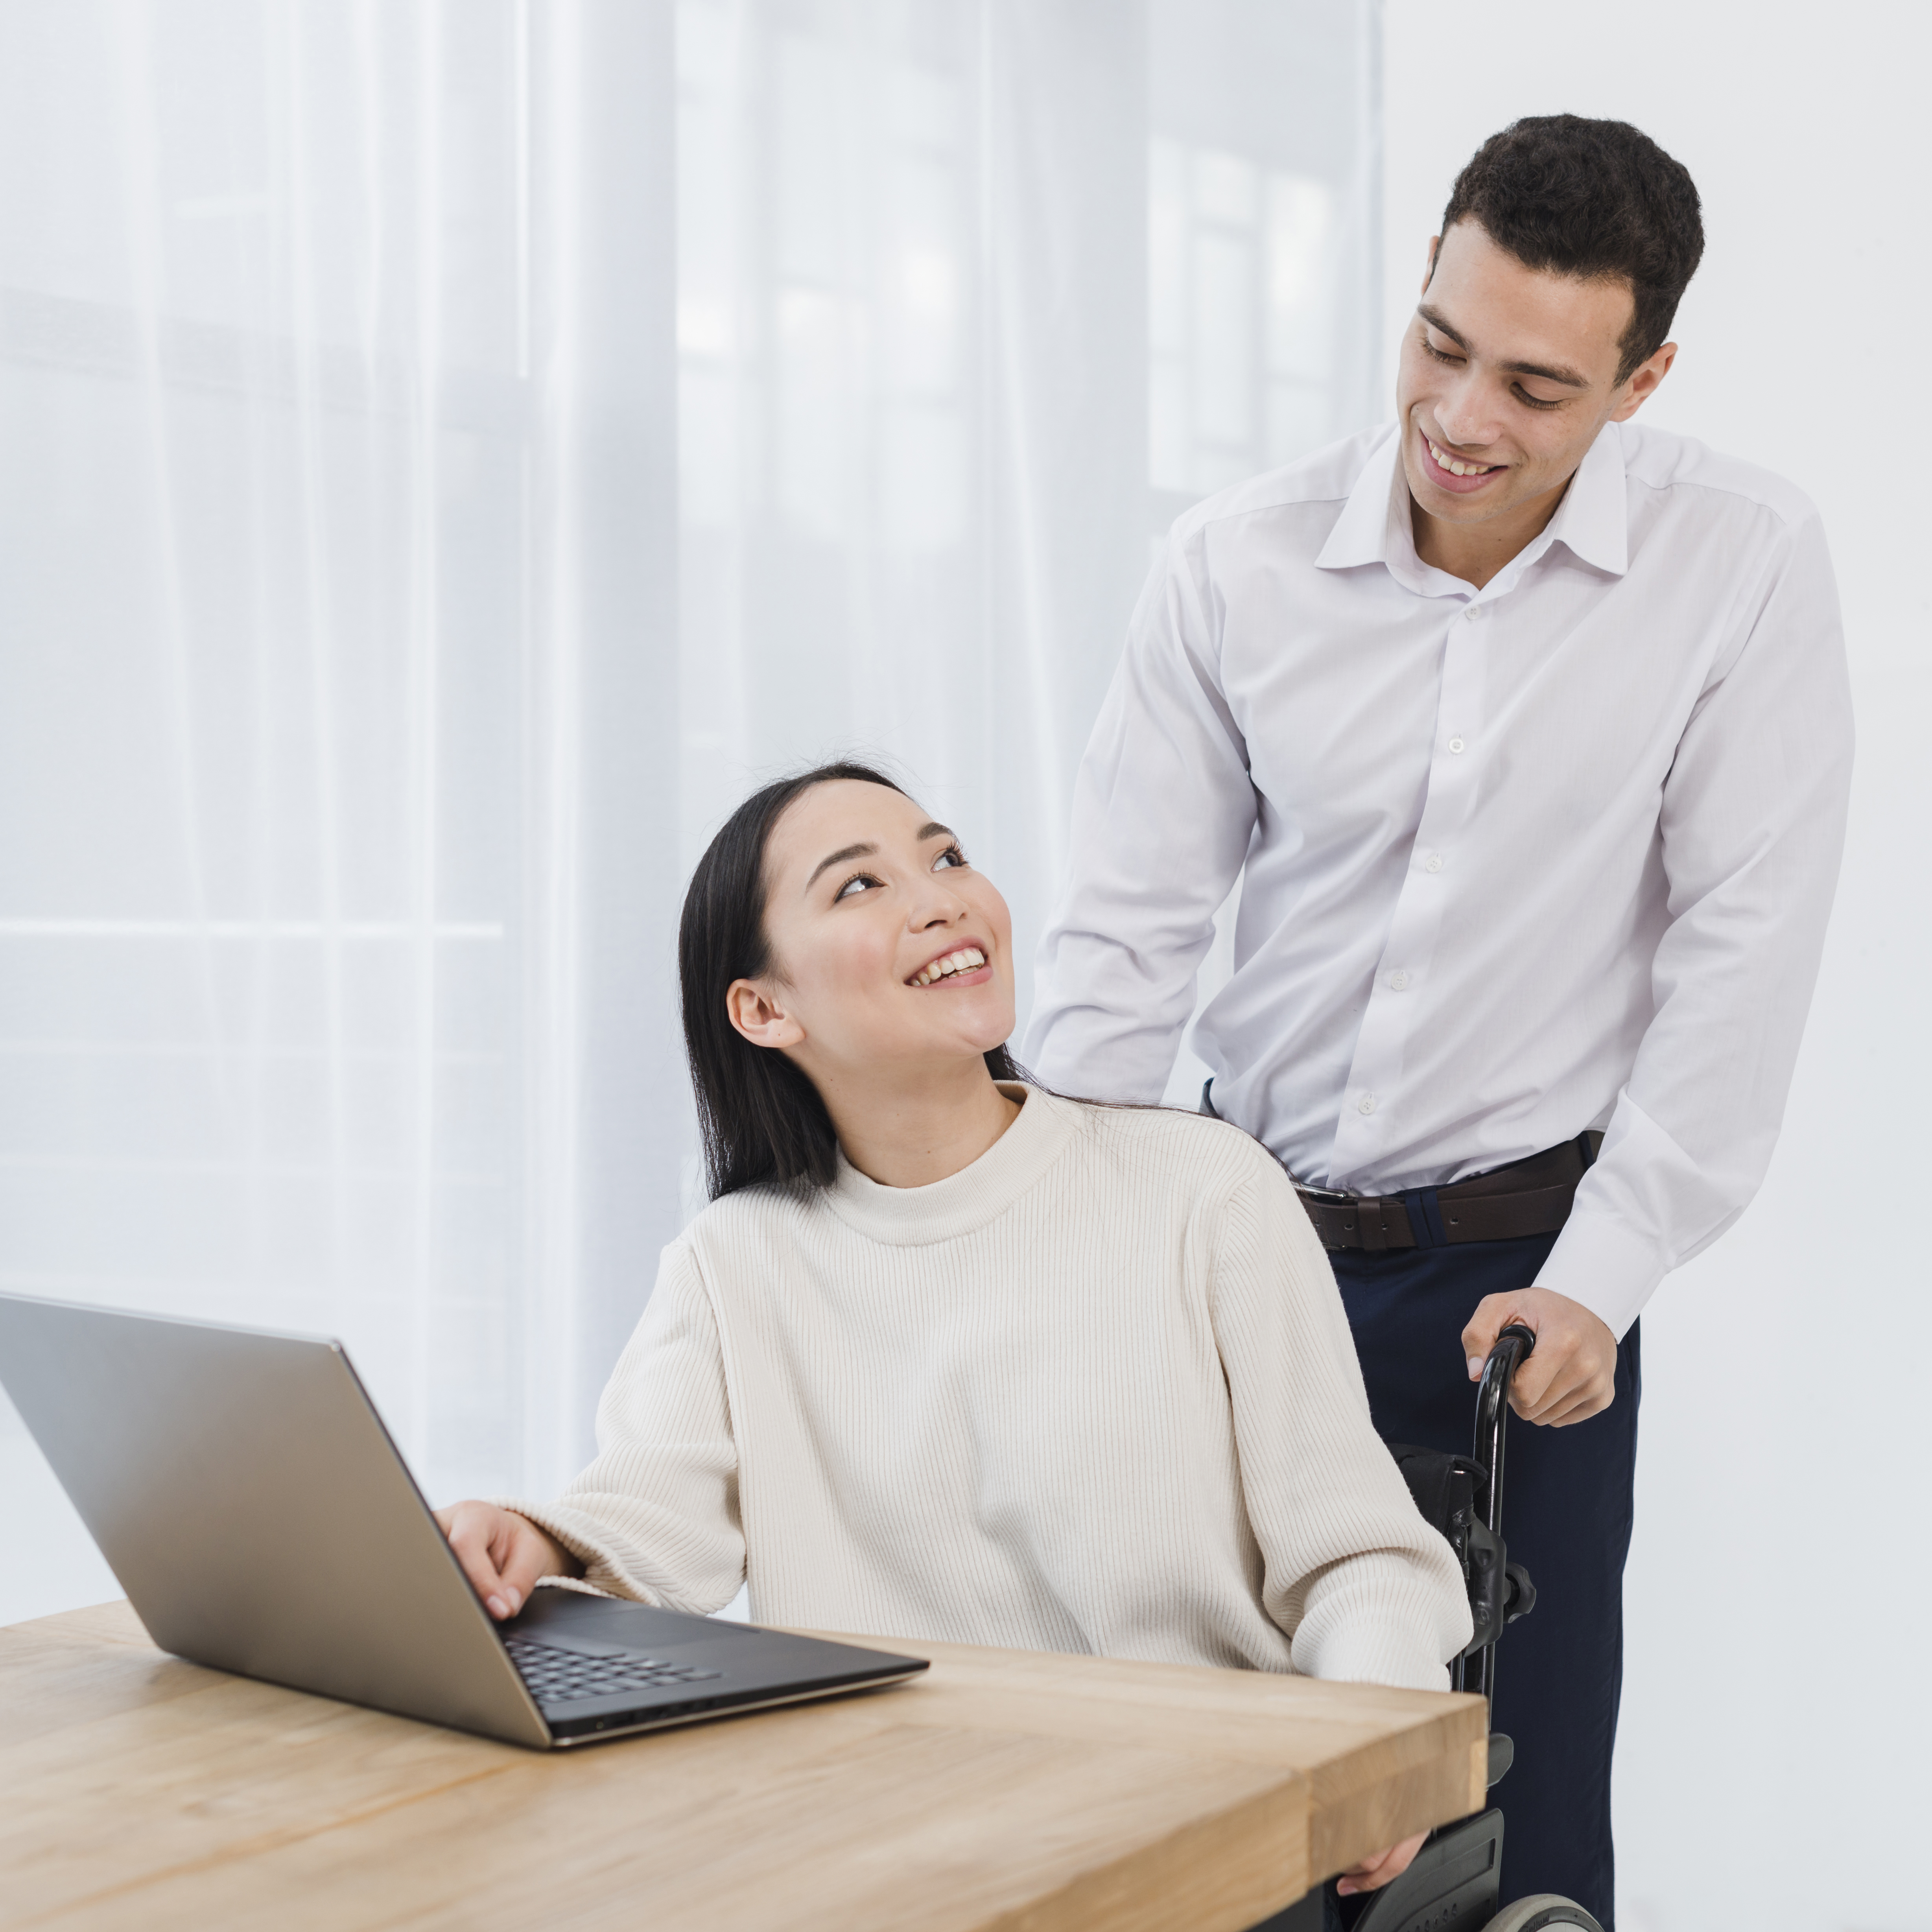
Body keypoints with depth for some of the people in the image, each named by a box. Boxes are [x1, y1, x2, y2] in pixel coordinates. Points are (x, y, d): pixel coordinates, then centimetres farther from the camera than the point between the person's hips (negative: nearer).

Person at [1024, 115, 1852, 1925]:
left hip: (1524, 1263, -2)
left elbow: (1742, 946, -8)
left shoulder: (1743, 563, -9)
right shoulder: (1233, 567, -5)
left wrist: (1599, 1278, -11)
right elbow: (1124, 930, -2)